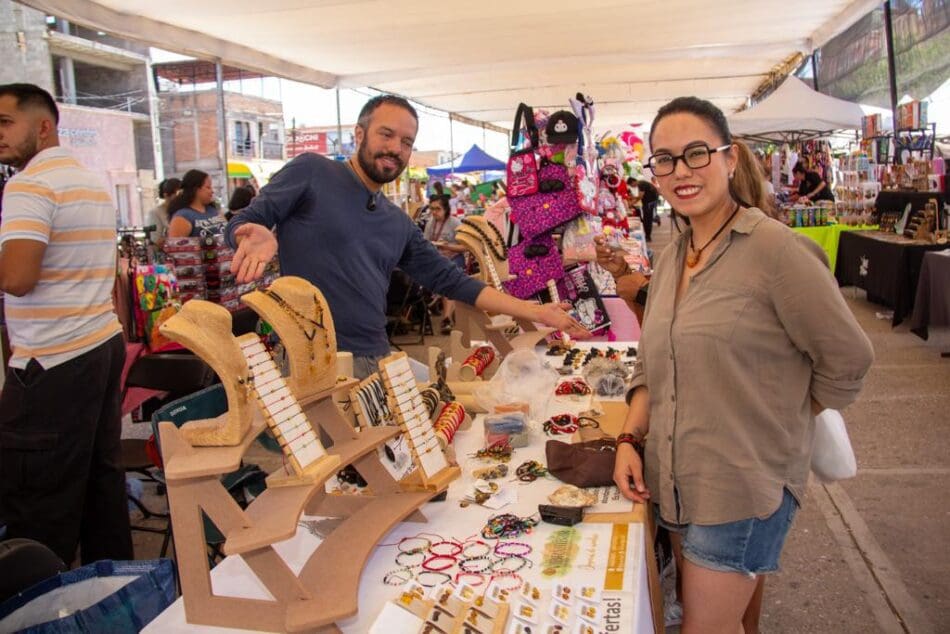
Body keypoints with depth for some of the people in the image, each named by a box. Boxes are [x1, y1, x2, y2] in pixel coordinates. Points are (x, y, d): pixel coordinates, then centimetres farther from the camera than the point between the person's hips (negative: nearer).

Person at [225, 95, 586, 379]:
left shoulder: (399, 225, 16)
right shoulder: (311, 172, 0)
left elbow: (452, 282, 16)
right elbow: (242, 224, 0)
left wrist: (536, 312, 12)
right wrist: (259, 237, -26)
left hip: (378, 361, 6)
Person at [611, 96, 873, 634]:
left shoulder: (775, 249, -16)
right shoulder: (671, 259, 7)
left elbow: (847, 359, -11)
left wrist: (783, 423, -1)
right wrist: (629, 439, 0)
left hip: (744, 485, -6)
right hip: (673, 482, 7)